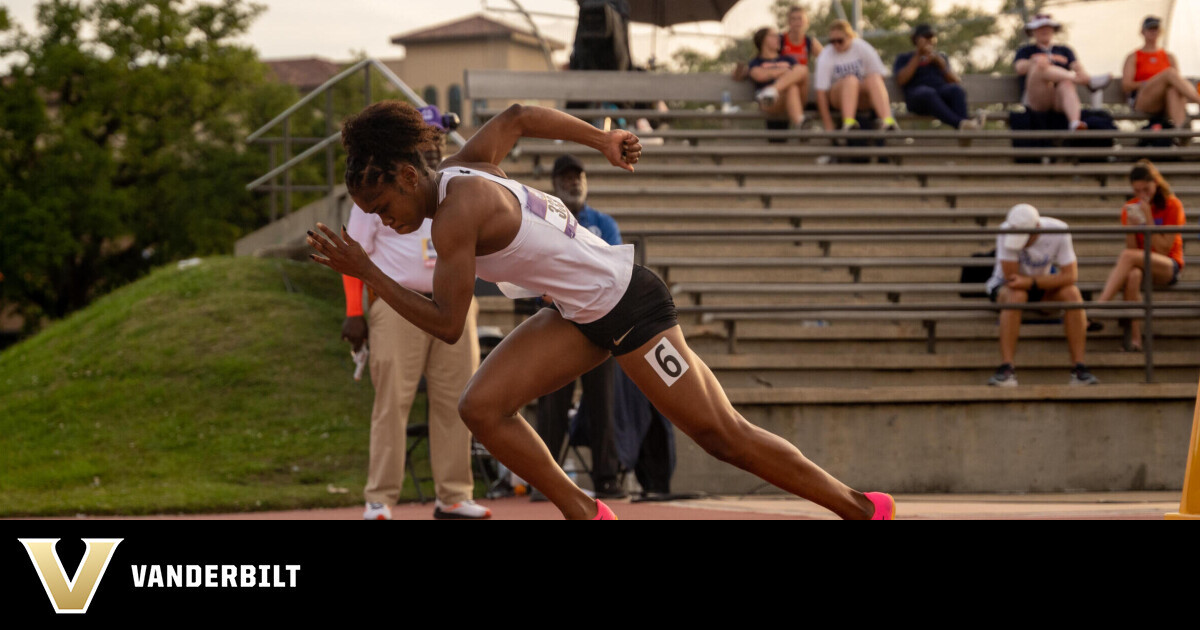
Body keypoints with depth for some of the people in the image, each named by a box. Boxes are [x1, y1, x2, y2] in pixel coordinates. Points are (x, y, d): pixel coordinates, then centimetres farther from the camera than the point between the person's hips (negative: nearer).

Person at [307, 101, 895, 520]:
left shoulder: (456, 213, -26)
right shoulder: (461, 169, 1)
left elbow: (447, 324, -23)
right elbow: (518, 116, 17)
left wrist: (365, 272, -20)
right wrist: (603, 140, 24)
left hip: (627, 303, -9)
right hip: (581, 314, 9)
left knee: (722, 434, -2)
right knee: (482, 406, -3)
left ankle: (862, 508, 12)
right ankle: (586, 515, 7)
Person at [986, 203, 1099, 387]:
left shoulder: (1058, 231, -20)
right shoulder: (1006, 232, -26)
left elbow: (1070, 275, -23)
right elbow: (1010, 276, -26)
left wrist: (1031, 282, -34)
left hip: (1042, 287, 2)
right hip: (1006, 287, -2)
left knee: (1072, 293, -27)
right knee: (1015, 295, -38)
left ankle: (1079, 370, -25)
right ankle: (1006, 370, -40)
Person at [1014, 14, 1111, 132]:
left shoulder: (1064, 51, 29)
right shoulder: (1025, 51, 24)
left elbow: (1077, 67, 8)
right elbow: (1020, 68, 0)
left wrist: (1083, 74, -17)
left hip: (1060, 100, 1)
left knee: (1066, 84, -37)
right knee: (1040, 66, -30)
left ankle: (1075, 123, -66)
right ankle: (1089, 81, -45)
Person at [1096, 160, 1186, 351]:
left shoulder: (1172, 205, -4)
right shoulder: (1131, 208, 6)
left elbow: (1163, 249, -10)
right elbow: (1133, 248, 0)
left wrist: (1148, 219, -17)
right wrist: (1131, 225, -16)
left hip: (1168, 267, -3)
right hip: (1140, 265, 3)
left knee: (1128, 257, -35)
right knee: (1133, 275, -38)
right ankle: (1135, 340, -46)